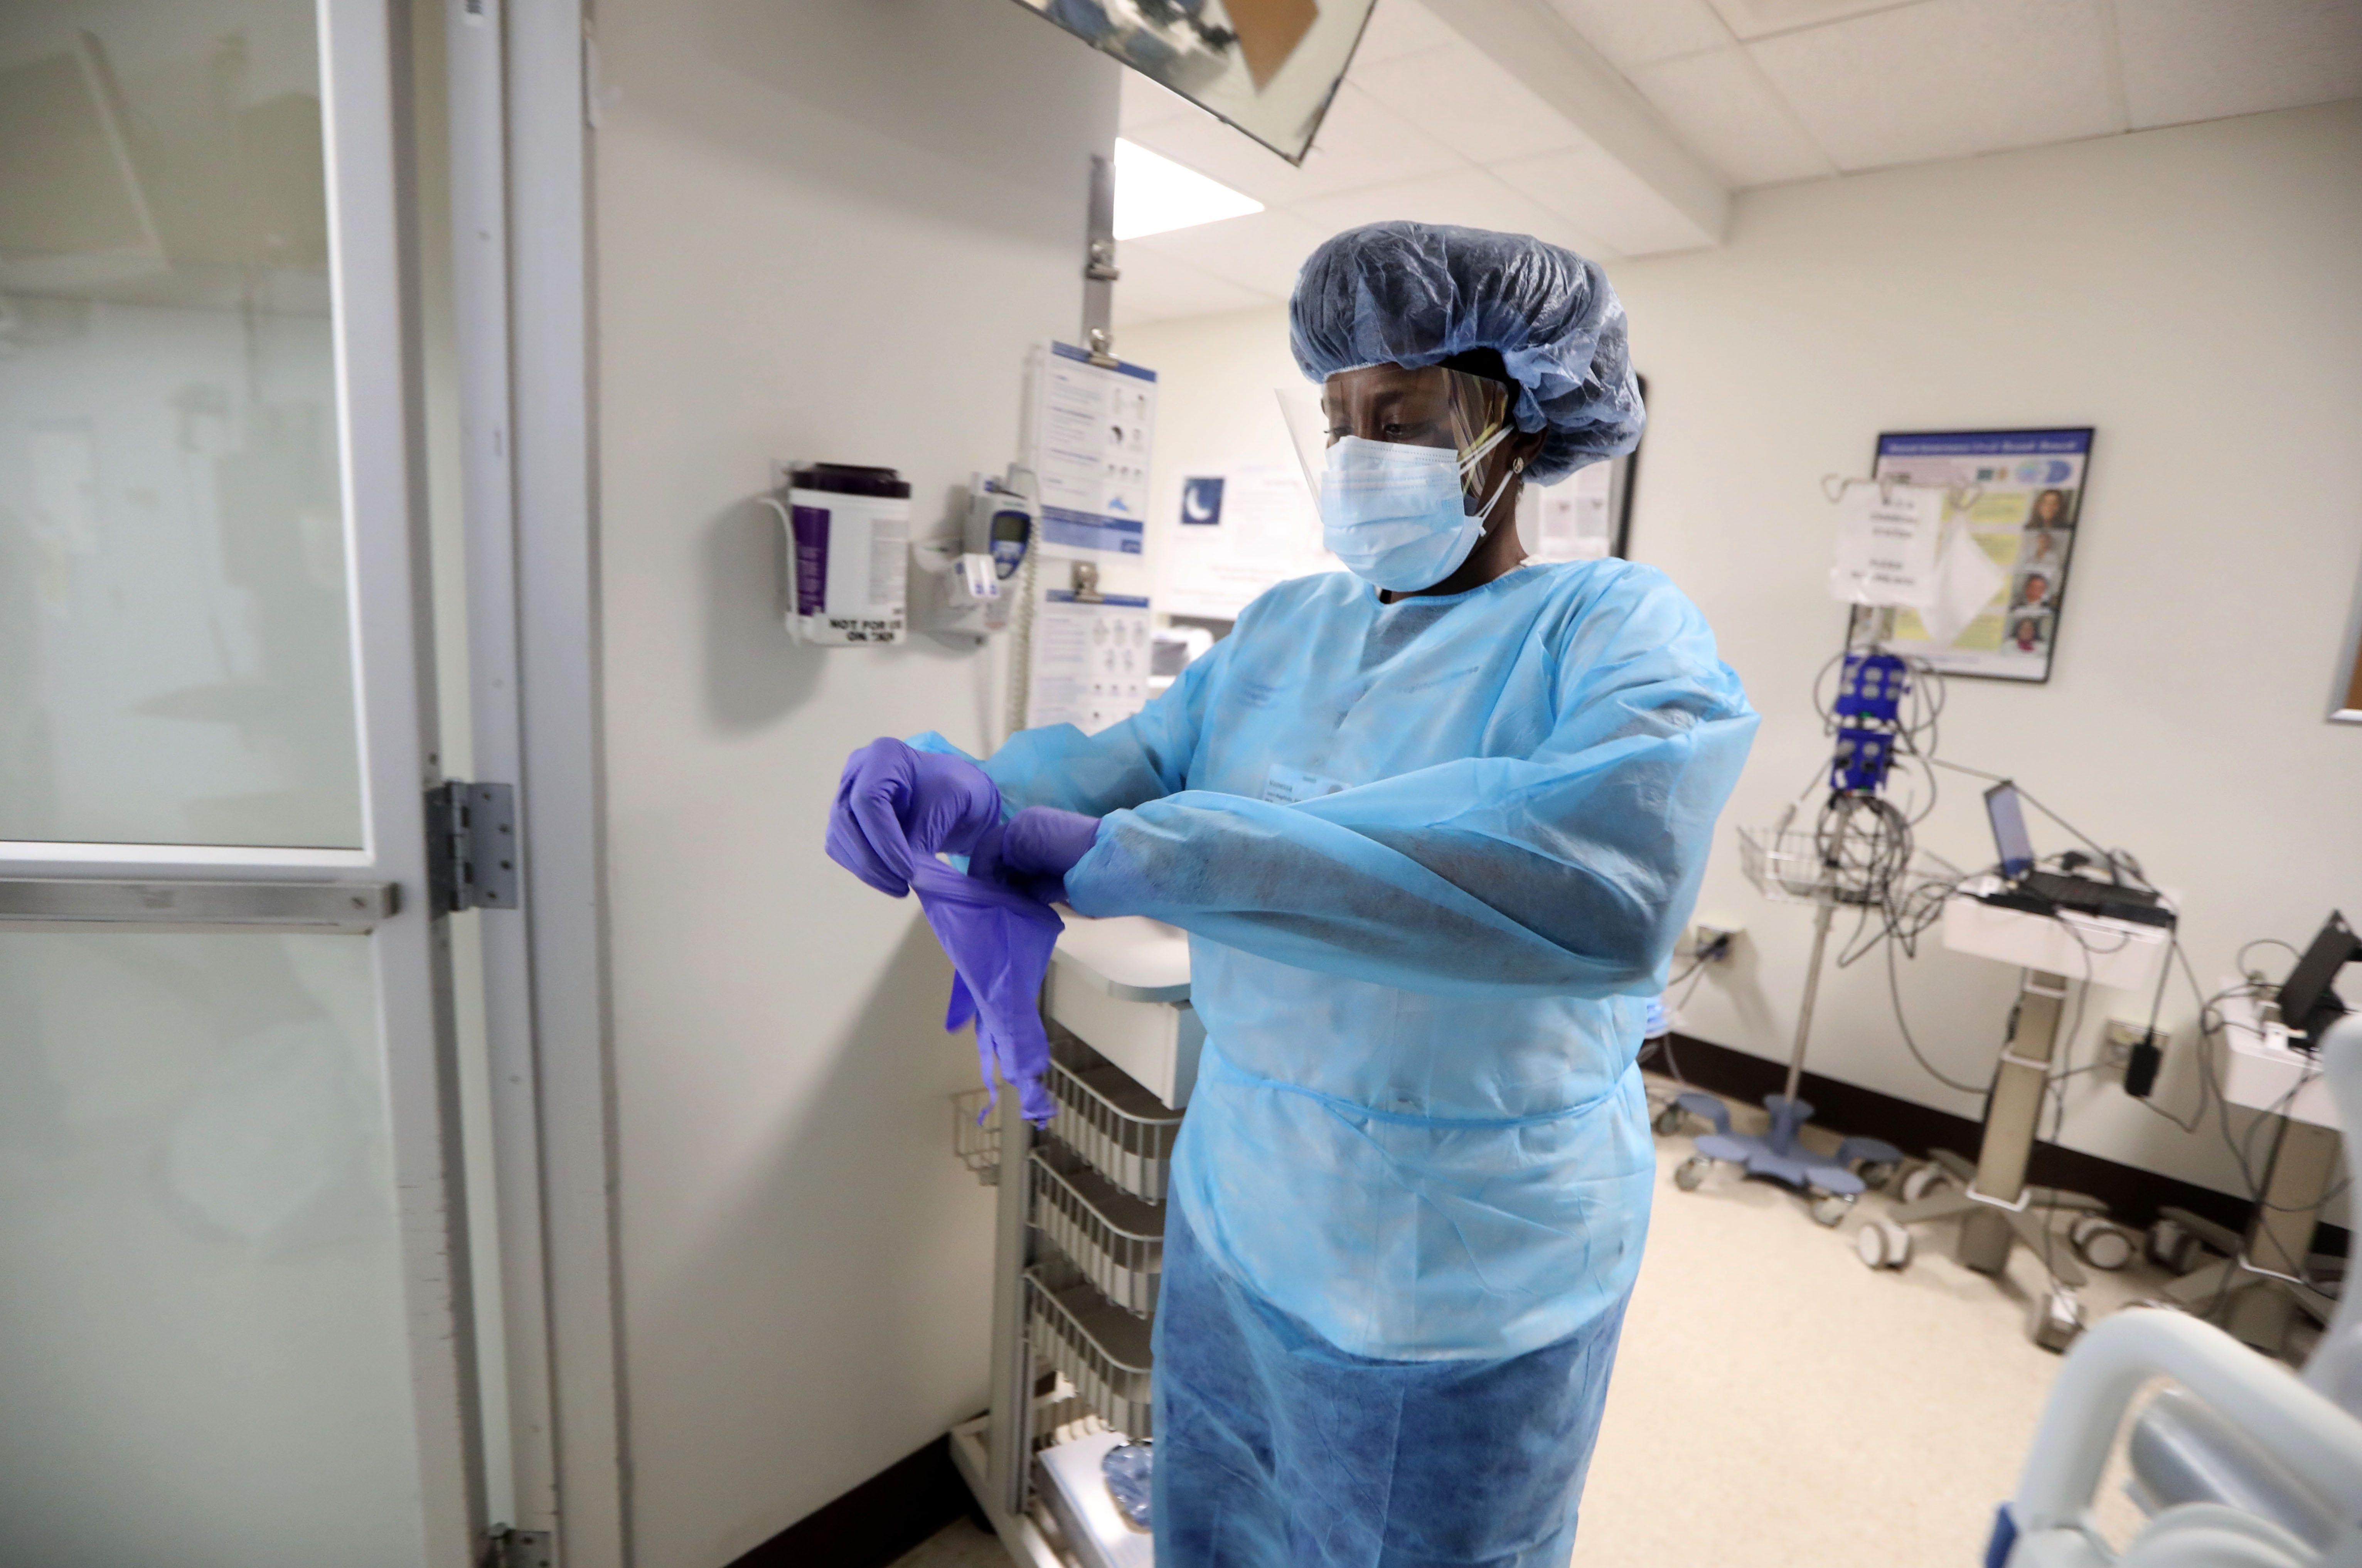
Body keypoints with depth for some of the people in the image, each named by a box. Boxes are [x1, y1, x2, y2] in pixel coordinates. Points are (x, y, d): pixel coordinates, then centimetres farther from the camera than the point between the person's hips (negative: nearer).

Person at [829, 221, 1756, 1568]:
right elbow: (1134, 760, -5)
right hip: (1232, 1213, 6)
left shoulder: (1622, 631, -16)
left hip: (1453, 1287, -5)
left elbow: (1605, 870, -36)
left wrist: (1122, 857, -40)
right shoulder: (1283, 627, 4)